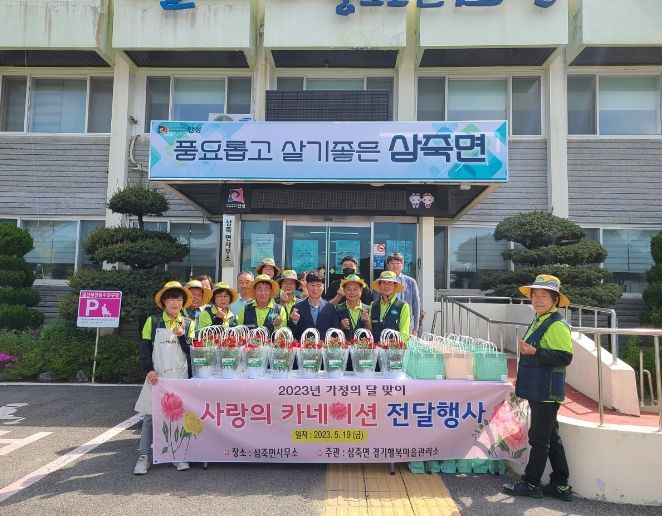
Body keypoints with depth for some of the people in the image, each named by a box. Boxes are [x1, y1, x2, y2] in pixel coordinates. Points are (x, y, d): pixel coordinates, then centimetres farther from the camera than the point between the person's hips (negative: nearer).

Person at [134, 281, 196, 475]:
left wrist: (181, 336, -13)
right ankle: (144, 456, 11)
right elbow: (145, 347, 3)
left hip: (180, 375, 1)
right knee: (150, 415, 1)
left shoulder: (188, 323, 8)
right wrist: (149, 370, -8)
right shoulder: (153, 321, 6)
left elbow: (192, 351, 4)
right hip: (156, 375, 0)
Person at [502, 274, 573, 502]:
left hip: (547, 392, -10)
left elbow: (565, 357, -24)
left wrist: (534, 352, -29)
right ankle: (560, 485, 25)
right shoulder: (537, 323, 14)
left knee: (539, 438, 0)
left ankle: (530, 483, 11)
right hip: (538, 391, 10)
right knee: (551, 438, 15)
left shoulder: (557, 325, -16)